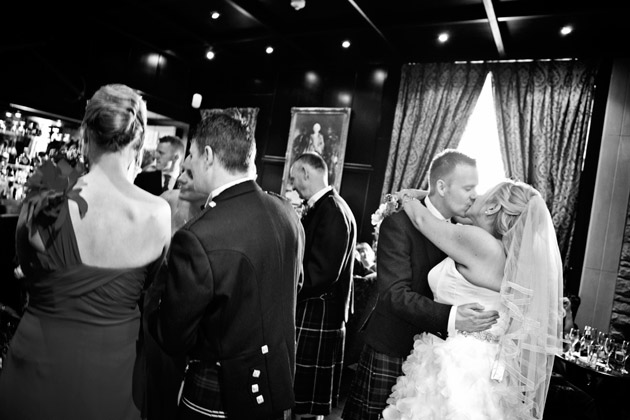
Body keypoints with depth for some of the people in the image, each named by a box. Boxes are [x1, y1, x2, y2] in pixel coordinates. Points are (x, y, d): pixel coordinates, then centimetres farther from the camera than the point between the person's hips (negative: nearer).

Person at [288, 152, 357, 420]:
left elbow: (322, 272, -23)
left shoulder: (332, 210, -17)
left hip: (316, 320, -9)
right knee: (303, 397, 20)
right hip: (313, 317, 9)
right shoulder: (325, 207, 11)